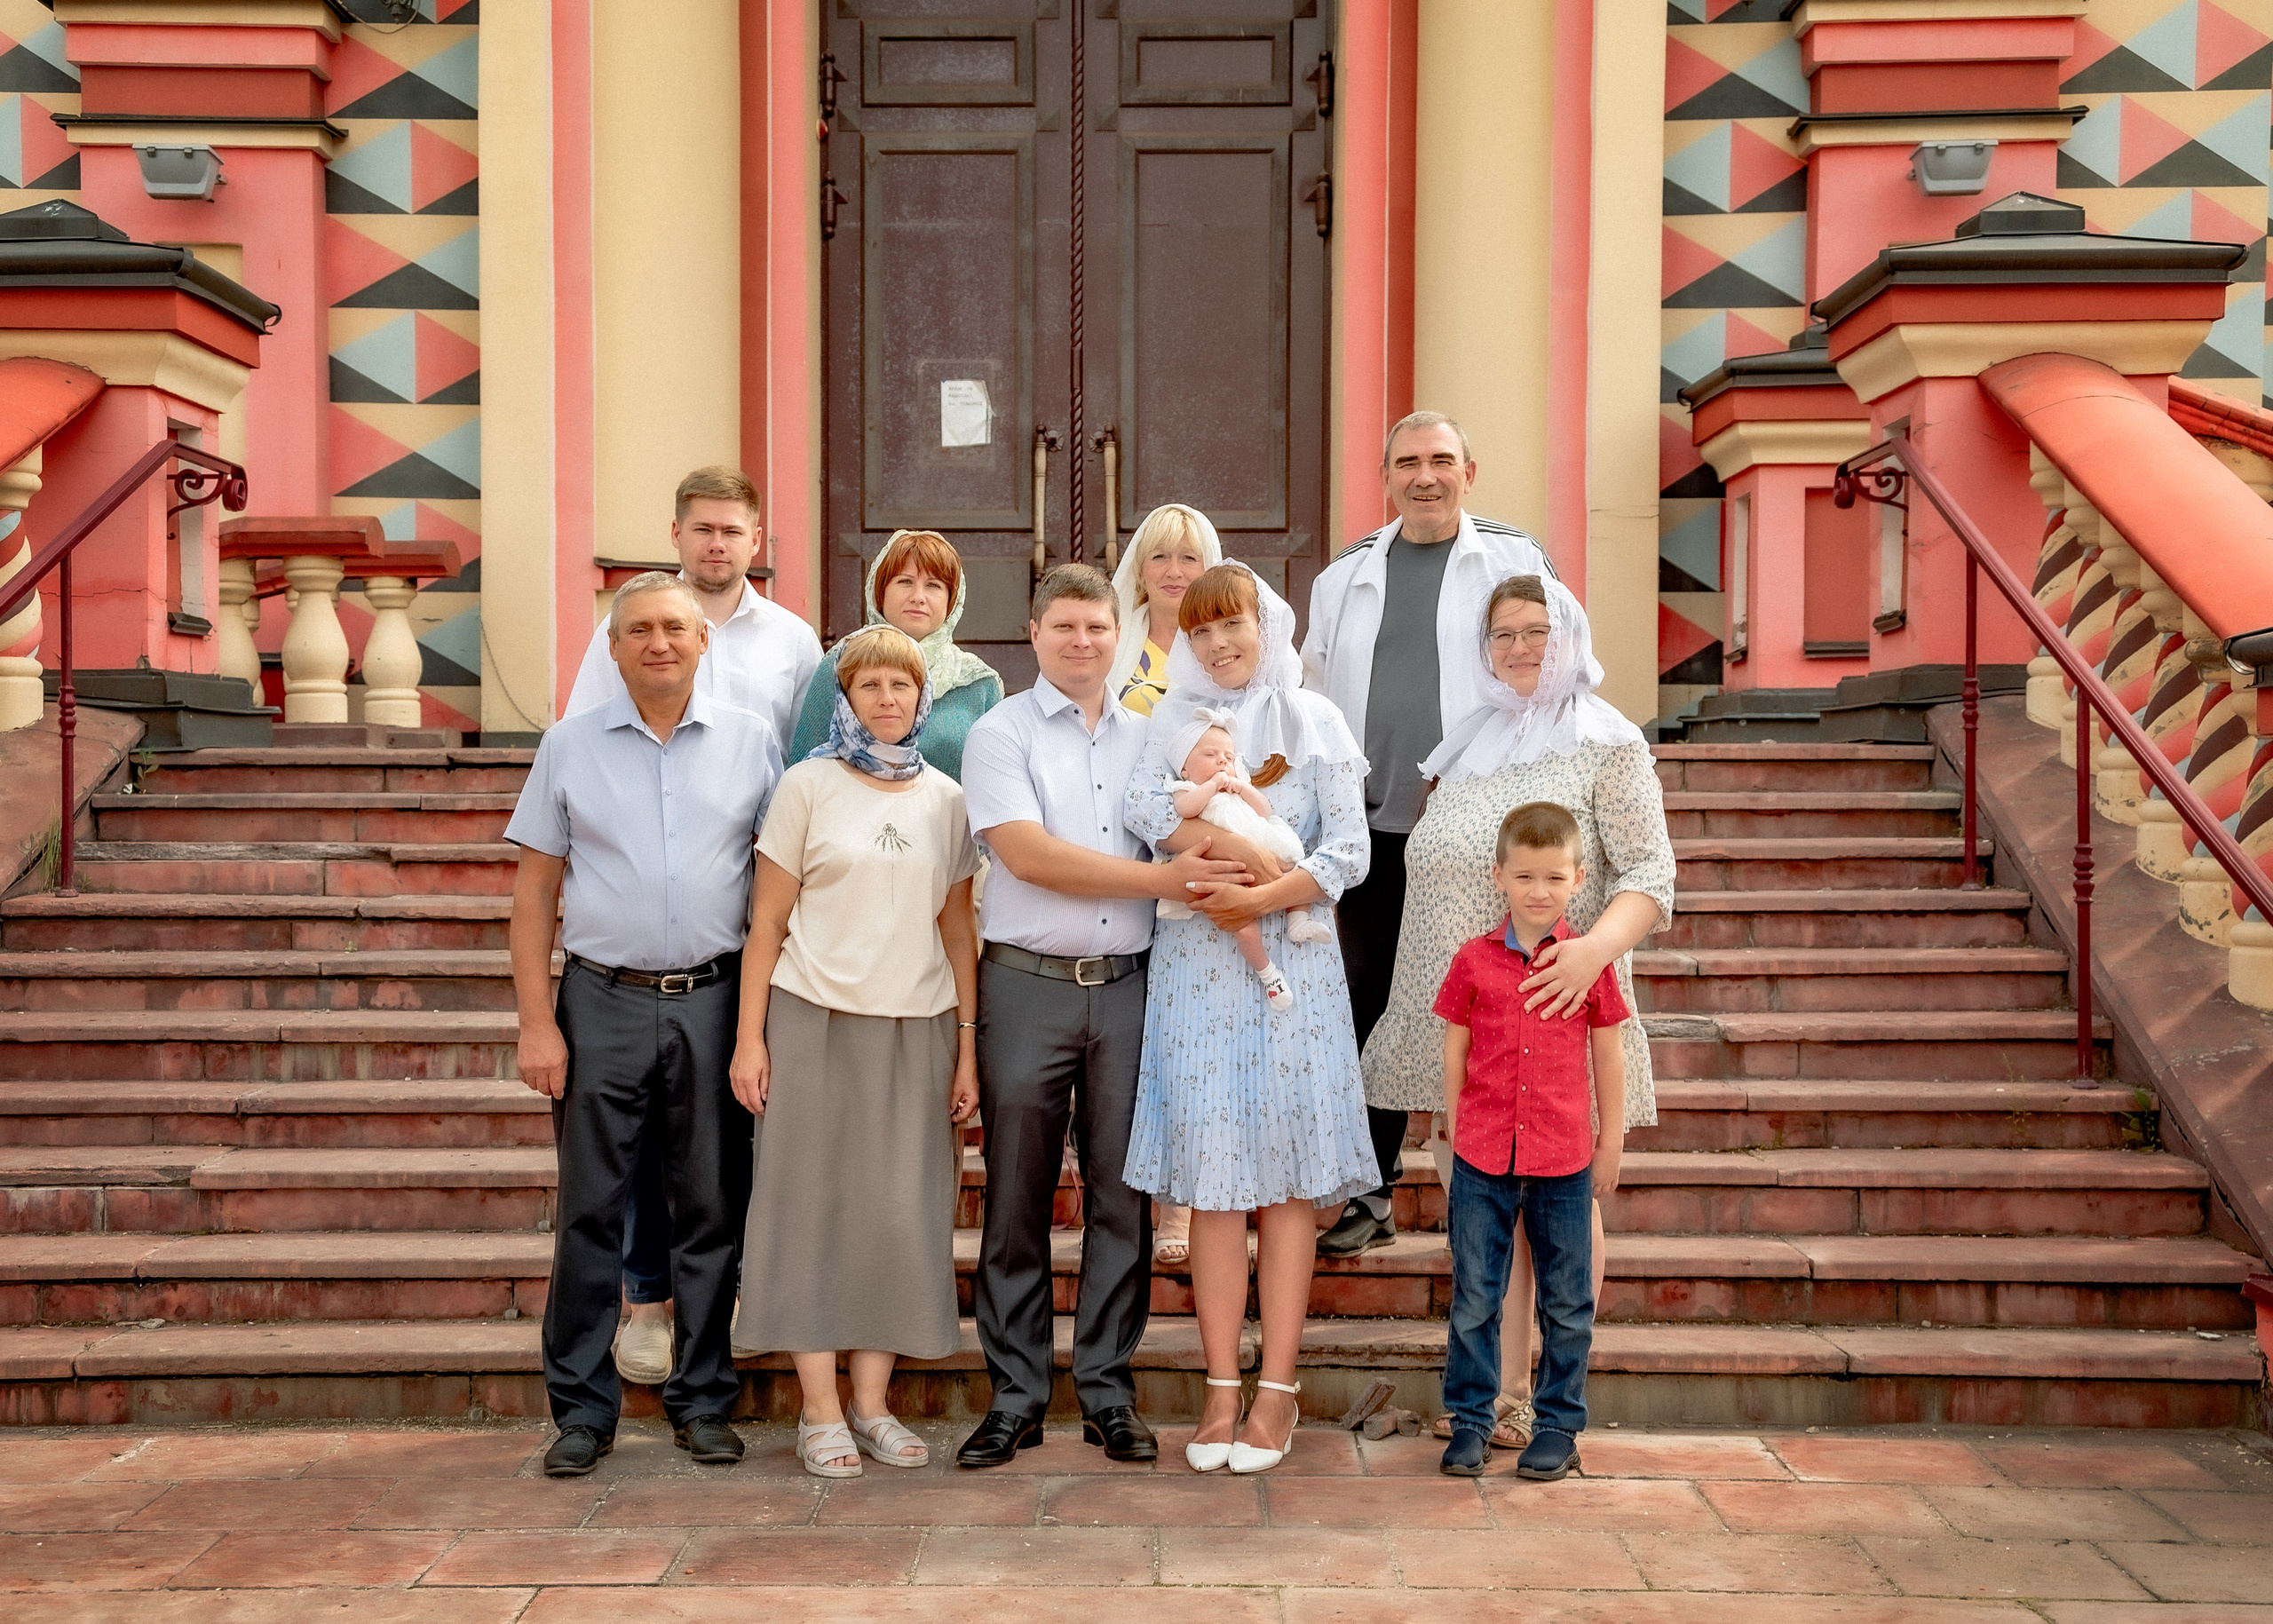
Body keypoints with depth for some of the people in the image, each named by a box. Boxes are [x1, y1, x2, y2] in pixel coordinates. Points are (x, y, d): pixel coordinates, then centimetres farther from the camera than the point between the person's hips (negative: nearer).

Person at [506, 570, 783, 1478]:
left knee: (710, 1209, 6)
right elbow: (534, 890, 5)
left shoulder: (752, 741, 5)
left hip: (714, 1001, 0)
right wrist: (536, 1022, -3)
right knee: (590, 1213, 2)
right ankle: (582, 1409, 12)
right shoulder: (570, 746, 5)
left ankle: (703, 1402, 18)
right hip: (604, 1002, 0)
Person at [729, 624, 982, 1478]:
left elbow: (958, 928, 11)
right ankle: (820, 1410, 9)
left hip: (917, 1027, 3)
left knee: (903, 1211, 4)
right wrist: (749, 1037, -6)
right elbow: (767, 921, 0)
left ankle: (872, 1403, 16)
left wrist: (967, 1047, 6)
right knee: (815, 1202, 1)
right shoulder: (809, 785, 0)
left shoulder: (945, 797, 9)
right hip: (816, 1021, -3)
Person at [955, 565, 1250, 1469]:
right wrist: (1161, 877, -14)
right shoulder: (1001, 734, 2)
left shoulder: (1148, 738, 15)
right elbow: (1028, 853, -11)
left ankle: (1107, 1392, 14)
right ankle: (1015, 1398, 12)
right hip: (1028, 984, -3)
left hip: (1128, 985, 3)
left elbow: (1190, 844, 18)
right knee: (1017, 1200, 2)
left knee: (1121, 1197, 5)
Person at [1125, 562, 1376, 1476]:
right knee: (1211, 1181, -1)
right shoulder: (1172, 719, 11)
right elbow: (1147, 807, -10)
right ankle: (1221, 1389, 6)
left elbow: (1348, 854, 0)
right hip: (1195, 967, 1)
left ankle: (1278, 1389, 5)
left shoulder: (1314, 721, 9)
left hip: (1291, 963, -1)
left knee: (1287, 1176, -1)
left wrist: (1263, 895, -14)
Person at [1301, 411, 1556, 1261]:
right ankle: (1372, 1192, 16)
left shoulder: (1514, 559, 3)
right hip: (1372, 824, 3)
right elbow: (1314, 698, 19)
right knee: (1369, 1002, 6)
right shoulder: (1344, 577, 13)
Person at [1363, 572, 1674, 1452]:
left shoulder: (1607, 744, -1)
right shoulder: (1468, 746, 17)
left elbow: (1650, 876, -9)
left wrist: (1596, 947, -28)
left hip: (1555, 1015, -5)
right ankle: (1497, 1392, 16)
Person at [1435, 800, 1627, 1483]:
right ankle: (1471, 1419, 19)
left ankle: (1559, 1424, 21)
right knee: (1473, 1298, 7)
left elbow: (1607, 1057, 6)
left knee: (1566, 1303, 9)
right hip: (1483, 1155, 0)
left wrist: (1610, 1144, 7)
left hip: (1565, 1159, 0)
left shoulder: (1590, 963, -1)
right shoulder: (1474, 962, 0)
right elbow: (1455, 1055, 6)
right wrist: (1456, 1137, 6)